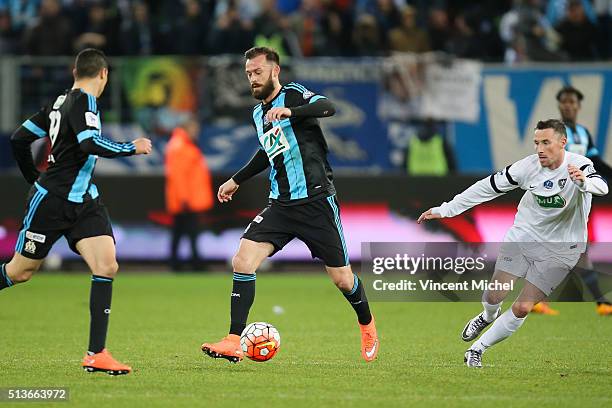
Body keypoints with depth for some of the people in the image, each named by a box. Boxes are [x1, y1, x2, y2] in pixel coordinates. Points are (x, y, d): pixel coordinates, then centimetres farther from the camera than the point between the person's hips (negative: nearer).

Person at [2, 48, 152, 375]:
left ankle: (96, 354, -11)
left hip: (83, 202, 8)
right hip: (51, 201, -8)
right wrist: (132, 148, -15)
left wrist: (34, 179, 25)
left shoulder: (61, 101, 11)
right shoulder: (83, 101, -13)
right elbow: (91, 145, -28)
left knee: (107, 267, -9)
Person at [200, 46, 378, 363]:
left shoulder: (293, 94, -7)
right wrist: (236, 180, 35)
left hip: (316, 200, -6)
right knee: (242, 262, -13)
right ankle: (234, 343, -14)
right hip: (280, 205, 6)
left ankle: (367, 327, 33)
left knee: (342, 278, 3)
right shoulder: (258, 113, 15)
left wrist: (290, 112, -42)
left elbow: (327, 107, -27)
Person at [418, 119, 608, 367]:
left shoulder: (578, 165, -19)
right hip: (523, 235, 2)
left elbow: (601, 187, -40)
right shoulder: (529, 166, -12)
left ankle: (477, 349, 11)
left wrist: (584, 181, -64)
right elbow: (488, 187, -4)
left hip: (559, 250, -2)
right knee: (495, 295, -4)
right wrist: (446, 209, -3)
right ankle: (488, 317, 34)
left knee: (522, 308, -8)